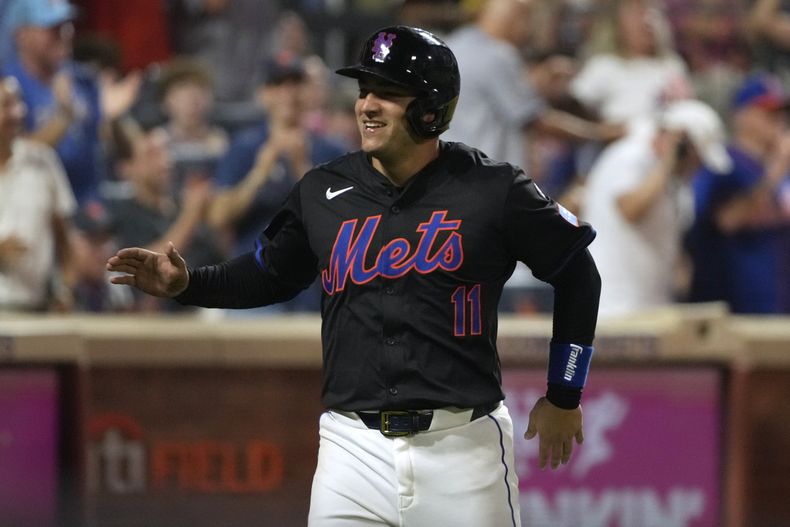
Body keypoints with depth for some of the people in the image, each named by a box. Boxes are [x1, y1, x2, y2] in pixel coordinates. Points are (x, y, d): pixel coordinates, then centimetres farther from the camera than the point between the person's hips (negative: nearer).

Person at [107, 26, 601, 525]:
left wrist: (564, 396, 9)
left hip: (462, 445, -2)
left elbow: (576, 273, 7)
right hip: (355, 446, 3)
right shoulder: (323, 192, 5)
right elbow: (268, 274, 19)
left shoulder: (492, 190, -4)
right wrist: (186, 282, 2)